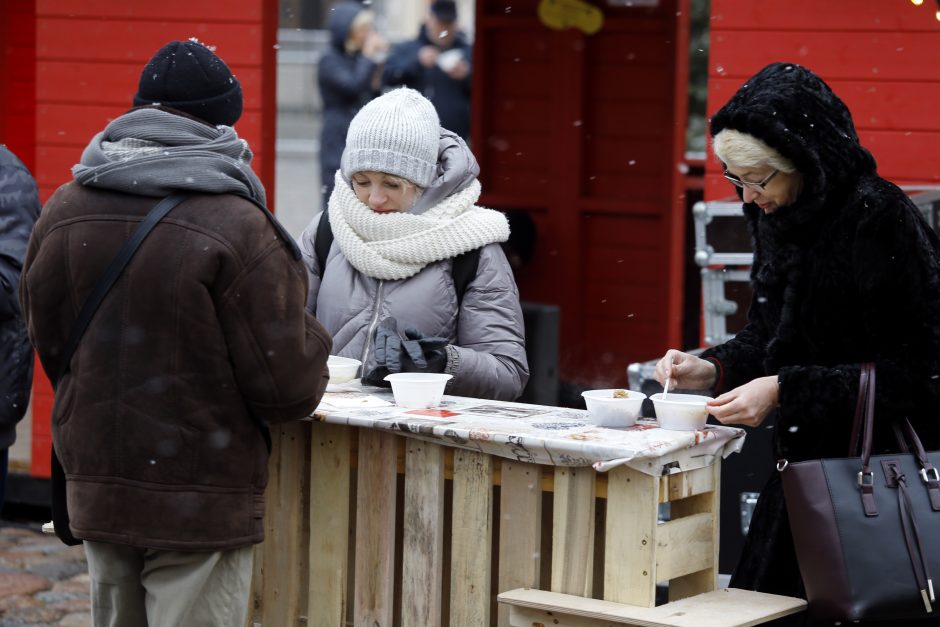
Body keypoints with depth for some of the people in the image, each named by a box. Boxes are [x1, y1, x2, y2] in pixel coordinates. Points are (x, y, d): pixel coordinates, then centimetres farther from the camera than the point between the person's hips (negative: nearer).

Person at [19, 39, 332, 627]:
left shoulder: (63, 213, 1)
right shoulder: (238, 228, -17)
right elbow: (288, 388, -14)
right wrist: (310, 340, 7)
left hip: (95, 491, 6)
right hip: (203, 503, -6)